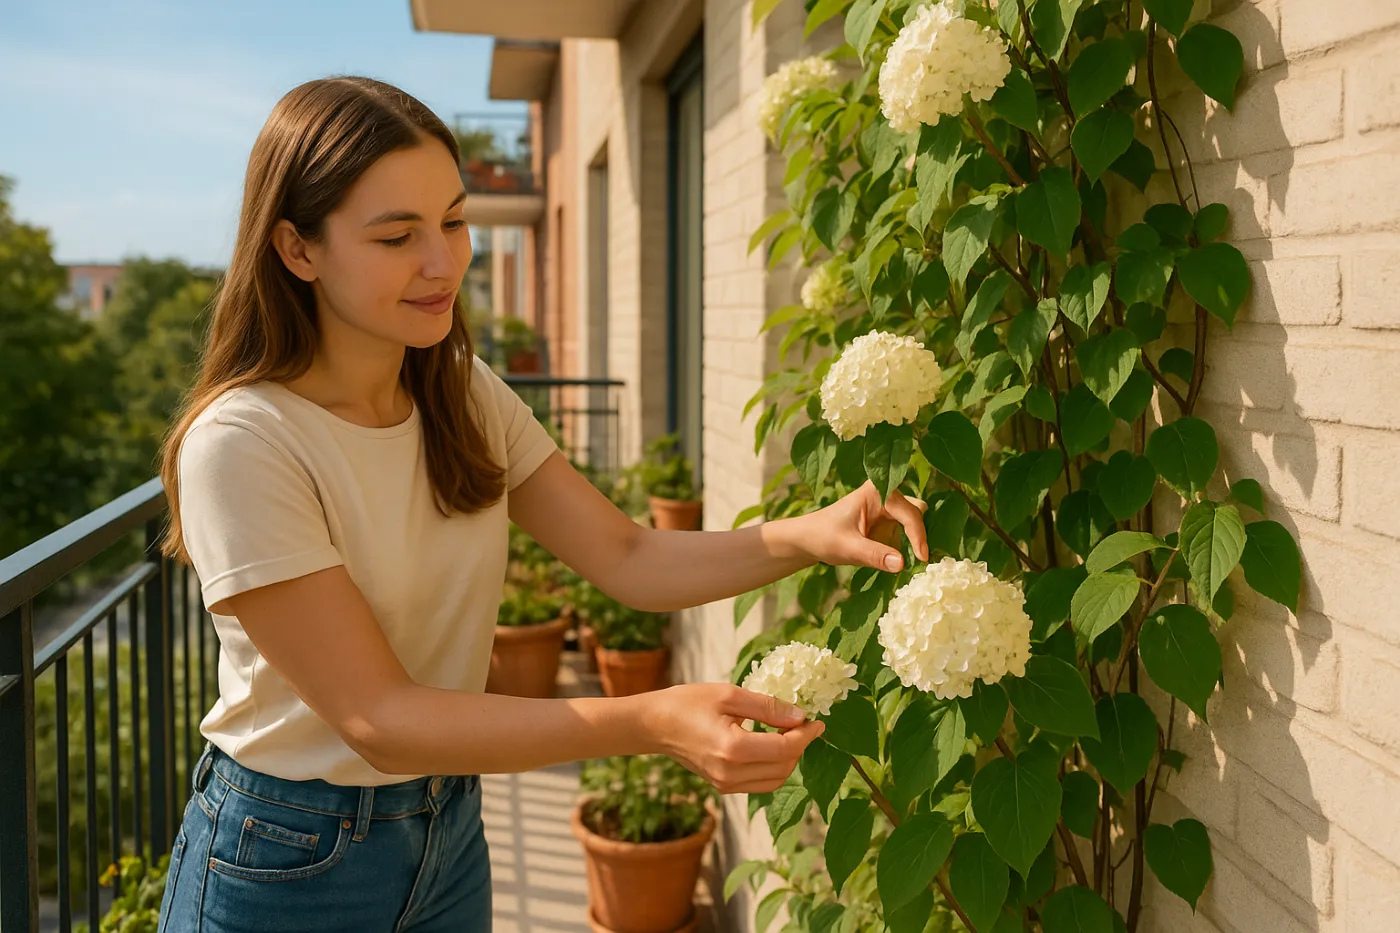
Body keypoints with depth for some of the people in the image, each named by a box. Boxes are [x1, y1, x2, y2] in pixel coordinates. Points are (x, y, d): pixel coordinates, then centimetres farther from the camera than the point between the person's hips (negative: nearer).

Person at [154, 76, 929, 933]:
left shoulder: (465, 396, -2)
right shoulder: (241, 441, -24)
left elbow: (628, 558, -6)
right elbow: (377, 718, -26)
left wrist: (805, 537, -25)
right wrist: (653, 723, -36)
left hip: (450, 836, 6)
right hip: (288, 864, -5)